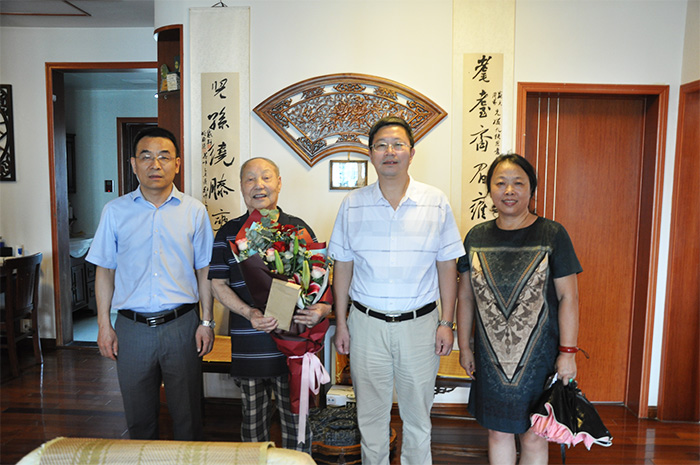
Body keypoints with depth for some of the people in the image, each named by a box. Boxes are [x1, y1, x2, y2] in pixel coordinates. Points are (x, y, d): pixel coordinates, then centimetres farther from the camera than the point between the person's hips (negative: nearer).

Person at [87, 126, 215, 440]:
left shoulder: (194, 211, 0)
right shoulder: (115, 211, 3)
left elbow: (204, 271, 3)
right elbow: (105, 271, 7)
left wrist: (207, 322, 0)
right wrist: (104, 325, 3)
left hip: (181, 326, -1)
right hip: (132, 328, 1)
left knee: (187, 414, 11)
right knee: (138, 416, 15)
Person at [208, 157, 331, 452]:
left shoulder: (299, 229, 3)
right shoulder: (228, 233, 5)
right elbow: (218, 284, 3)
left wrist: (323, 308, -16)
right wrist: (248, 313, -13)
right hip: (248, 347, 1)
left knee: (297, 419, 10)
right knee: (253, 420, 17)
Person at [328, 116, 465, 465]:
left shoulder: (436, 203, -2)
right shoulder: (353, 205, 0)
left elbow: (447, 268, 2)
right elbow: (342, 267, 5)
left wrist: (446, 323, -1)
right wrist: (340, 322, 4)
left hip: (419, 323, 0)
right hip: (366, 323, 1)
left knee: (417, 414, 13)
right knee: (371, 413, 15)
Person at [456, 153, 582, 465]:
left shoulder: (552, 235, -7)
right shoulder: (476, 237, 2)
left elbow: (568, 297, -6)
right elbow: (465, 296, 7)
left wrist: (567, 352, -9)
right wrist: (464, 346, 7)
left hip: (538, 356, -2)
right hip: (490, 357, 3)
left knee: (533, 437, 9)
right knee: (497, 432, 15)